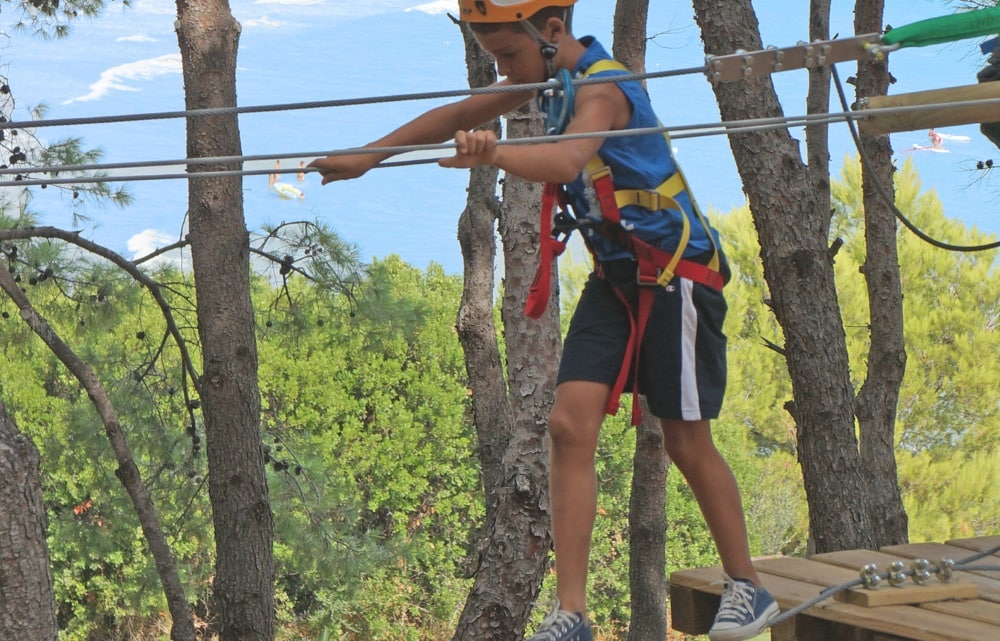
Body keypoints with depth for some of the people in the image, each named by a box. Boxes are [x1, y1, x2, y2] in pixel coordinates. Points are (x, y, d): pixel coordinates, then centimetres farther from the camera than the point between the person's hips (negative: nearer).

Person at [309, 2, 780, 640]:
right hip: (615, 275, 8)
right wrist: (367, 157, 12)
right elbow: (459, 115, 15)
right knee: (570, 424, -6)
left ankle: (748, 587, 20)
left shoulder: (602, 89, -23)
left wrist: (494, 154, -62)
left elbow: (565, 161, -44)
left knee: (688, 442, 0)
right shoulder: (553, 76, 4)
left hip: (677, 272, -8)